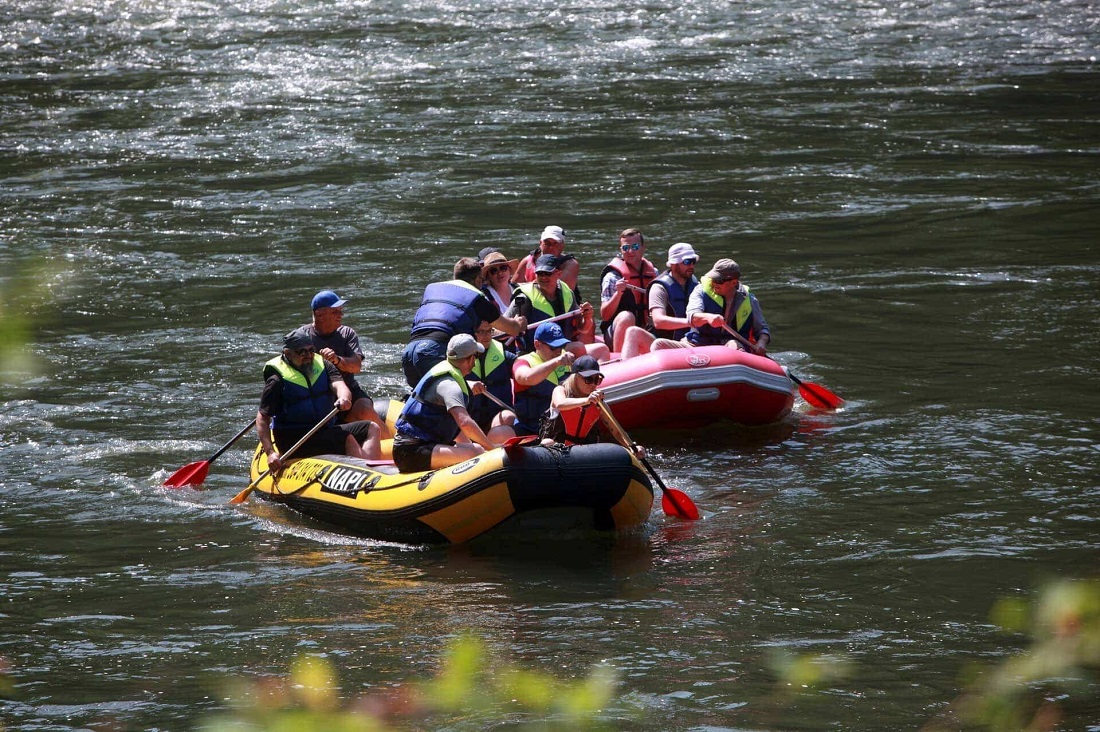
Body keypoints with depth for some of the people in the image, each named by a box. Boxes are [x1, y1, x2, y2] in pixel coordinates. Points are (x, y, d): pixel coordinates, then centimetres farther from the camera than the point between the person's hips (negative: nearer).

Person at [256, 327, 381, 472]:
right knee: (347, 439, -25)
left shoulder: (323, 366, 11)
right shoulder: (278, 380, -6)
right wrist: (270, 453, -22)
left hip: (325, 431, 7)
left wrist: (344, 398, -34)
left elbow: (339, 385, -7)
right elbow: (262, 419, -9)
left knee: (372, 428, -8)